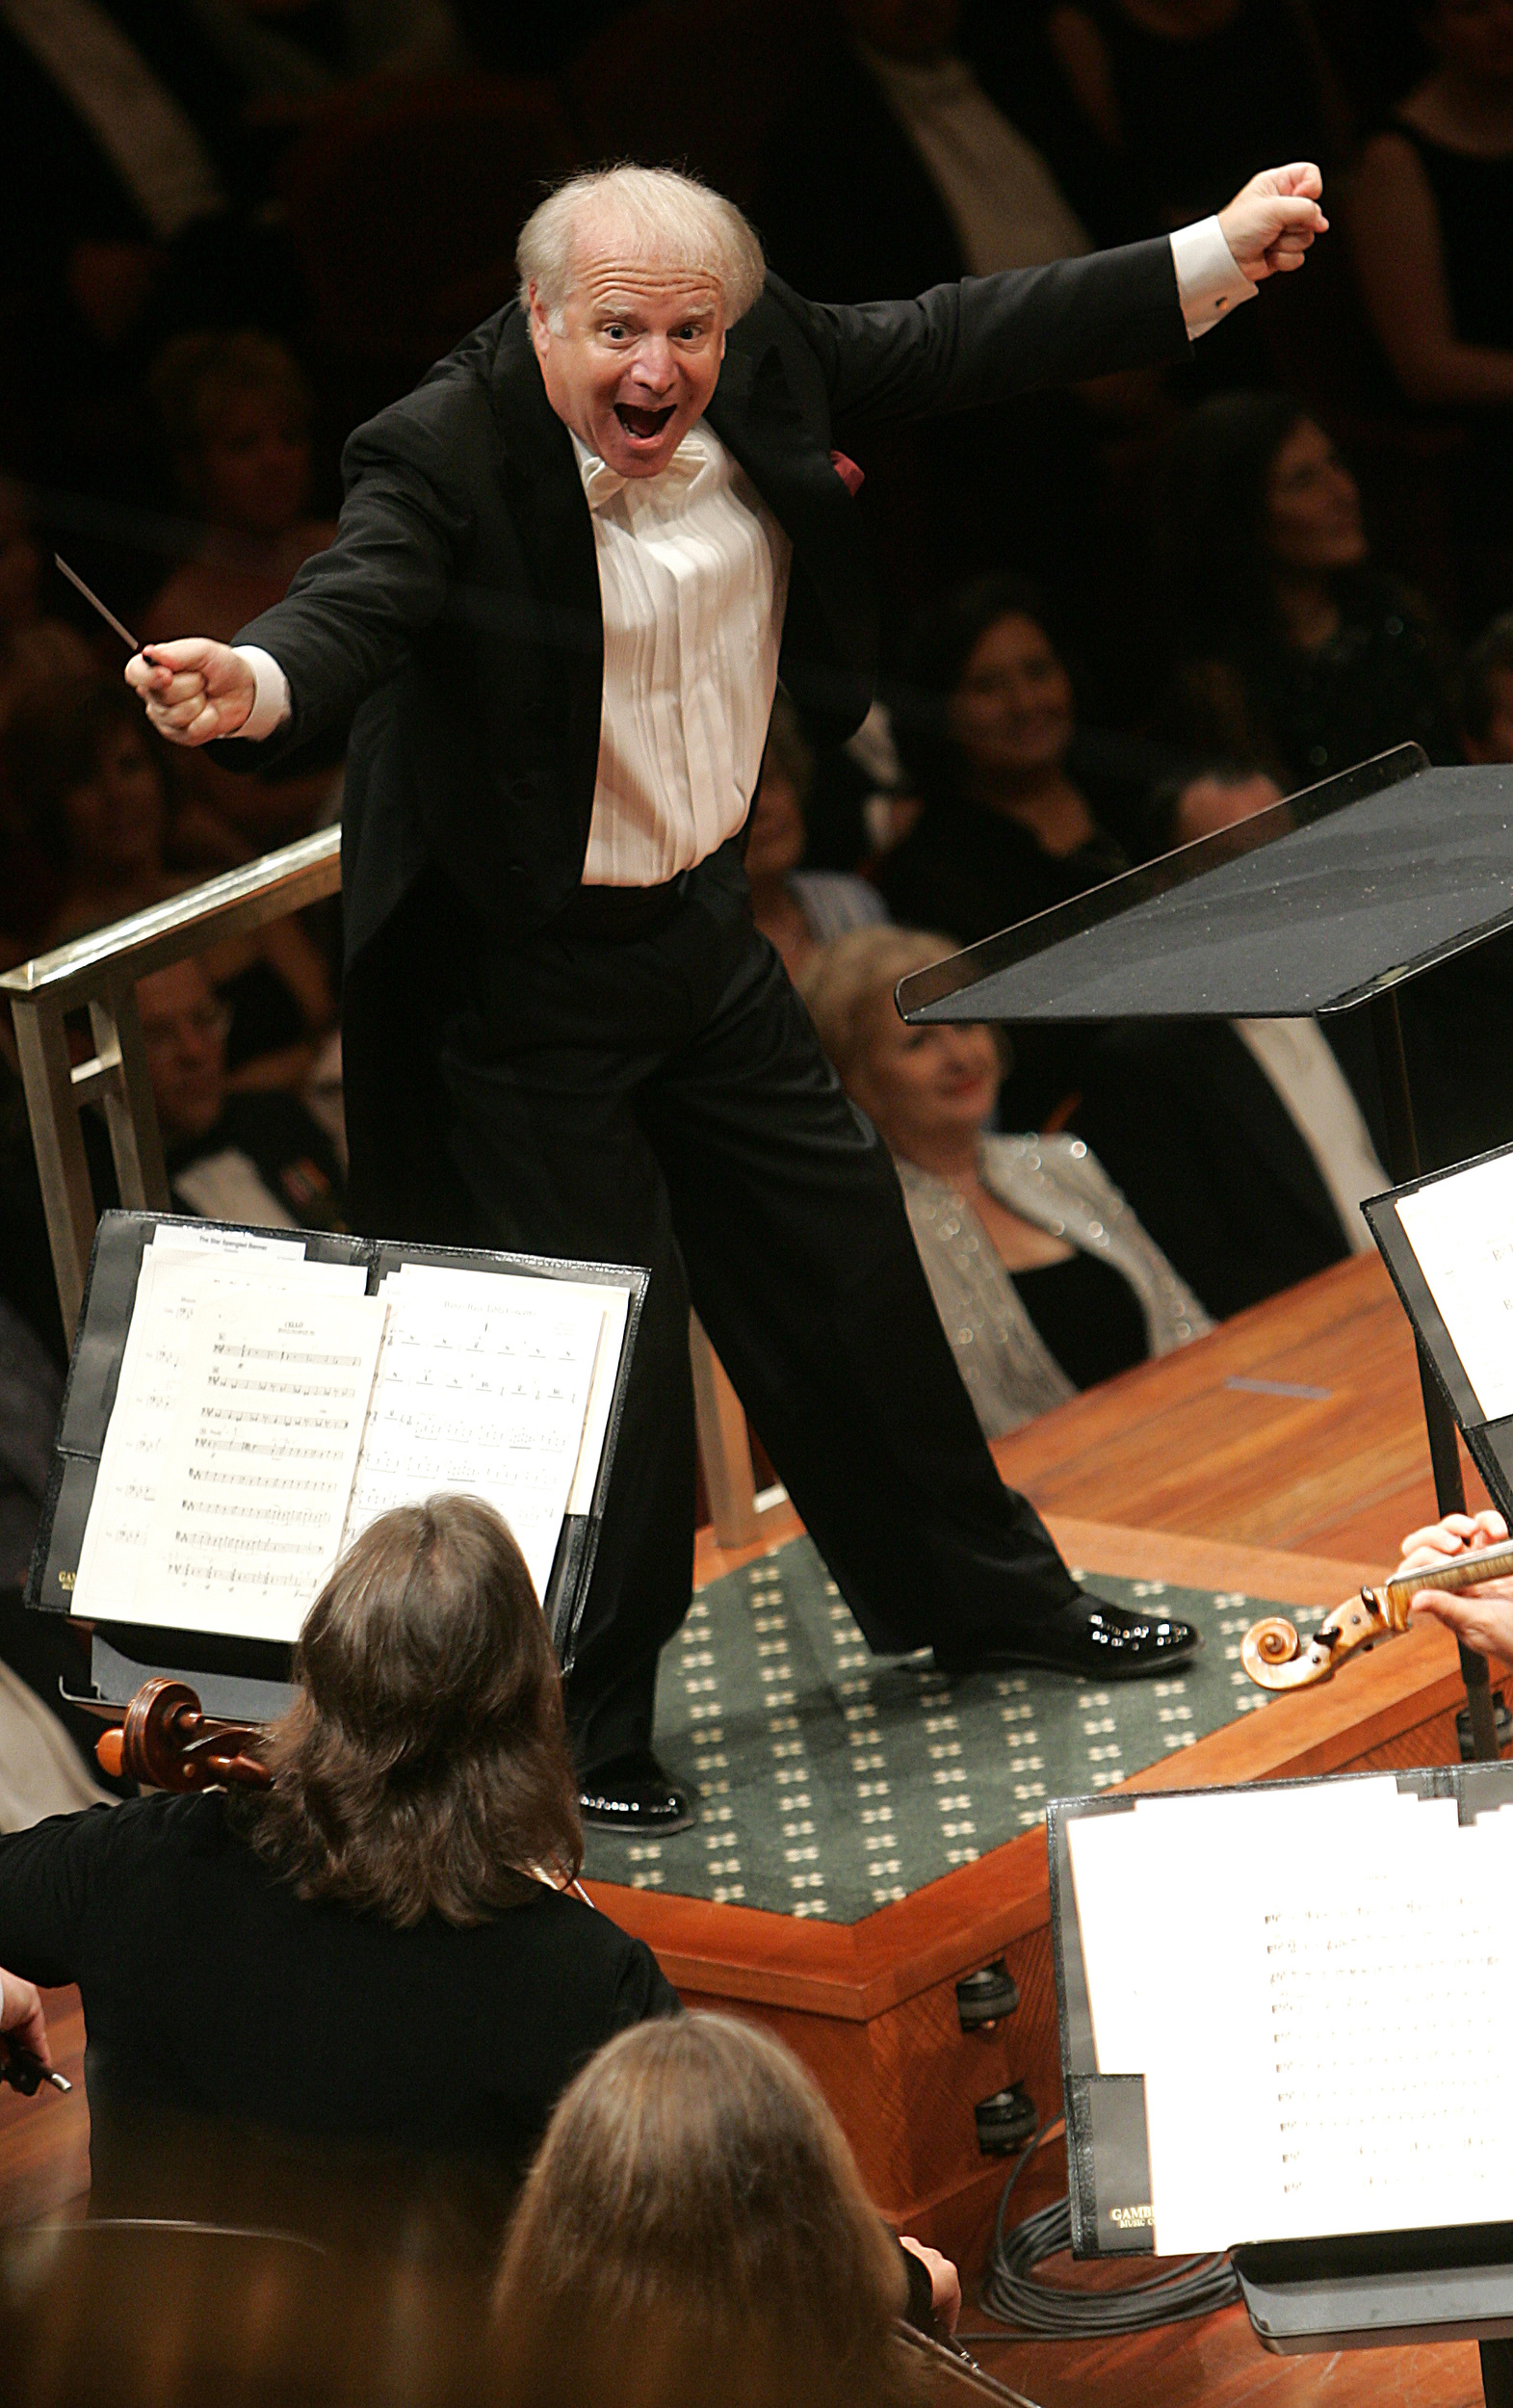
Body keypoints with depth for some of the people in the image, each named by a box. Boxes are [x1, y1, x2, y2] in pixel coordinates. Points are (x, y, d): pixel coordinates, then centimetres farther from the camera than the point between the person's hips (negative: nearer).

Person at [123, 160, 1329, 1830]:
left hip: (701, 930, 7)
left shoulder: (762, 373, -6)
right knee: (603, 1336, -1)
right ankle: (577, 1732, 17)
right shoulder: (449, 456, -25)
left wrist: (1214, 259, 5)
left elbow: (960, 340, 4)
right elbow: (357, 599, -41)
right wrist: (254, 685, -64)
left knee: (843, 1261, 20)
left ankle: (982, 1598, 41)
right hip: (526, 985, -7)